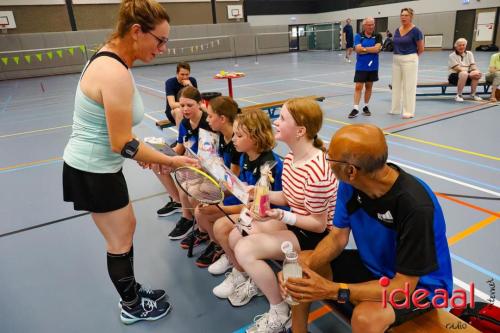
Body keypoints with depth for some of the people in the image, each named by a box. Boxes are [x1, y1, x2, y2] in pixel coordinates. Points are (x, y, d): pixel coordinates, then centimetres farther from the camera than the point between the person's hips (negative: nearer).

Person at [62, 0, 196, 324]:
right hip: (93, 171, -9)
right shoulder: (115, 73, -28)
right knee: (121, 242, 9)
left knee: (128, 227, 21)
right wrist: (172, 161, -17)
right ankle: (133, 308, 33)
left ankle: (133, 292, 41)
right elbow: (122, 144, -26)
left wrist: (141, 153, 11)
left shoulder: (110, 58, 2)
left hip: (95, 165, 9)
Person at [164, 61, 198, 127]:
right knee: (179, 110, -36)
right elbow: (172, 105, -28)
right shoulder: (170, 82, -18)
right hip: (173, 111, -3)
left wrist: (190, 86, -28)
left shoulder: (192, 80, -7)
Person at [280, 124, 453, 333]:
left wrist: (332, 290, -36)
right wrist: (305, 266, -24)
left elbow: (404, 286, -30)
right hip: (373, 265, 6)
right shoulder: (350, 183, -16)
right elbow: (337, 236, -6)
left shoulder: (416, 206, -35)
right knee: (300, 264, -4)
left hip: (418, 284, -6)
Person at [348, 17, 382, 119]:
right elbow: (358, 49, -14)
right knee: (358, 87, -6)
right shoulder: (358, 36, -1)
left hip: (373, 66, 2)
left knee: (369, 86, 11)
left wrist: (364, 49, -12)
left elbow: (377, 48, -13)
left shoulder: (377, 36, 2)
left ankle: (366, 107, 21)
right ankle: (355, 108, -6)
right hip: (361, 66, -2)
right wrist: (372, 49, -11)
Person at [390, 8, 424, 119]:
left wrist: (412, 56, 9)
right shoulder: (397, 30, 8)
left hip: (409, 60, -6)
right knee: (396, 85, 11)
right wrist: (398, 55, 12)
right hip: (396, 60, 7)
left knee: (409, 86, -2)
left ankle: (409, 111, 4)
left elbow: (421, 49, -3)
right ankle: (395, 109, 21)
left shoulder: (415, 31, -9)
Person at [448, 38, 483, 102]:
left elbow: (473, 65, 2)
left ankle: (473, 94, -10)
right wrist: (469, 74, -28)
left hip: (468, 74, 5)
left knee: (477, 74, -27)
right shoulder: (452, 56, -4)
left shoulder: (469, 54, 12)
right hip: (455, 75, -5)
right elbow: (457, 68, -16)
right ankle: (458, 95, -26)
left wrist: (476, 71, -22)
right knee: (464, 74, -38)